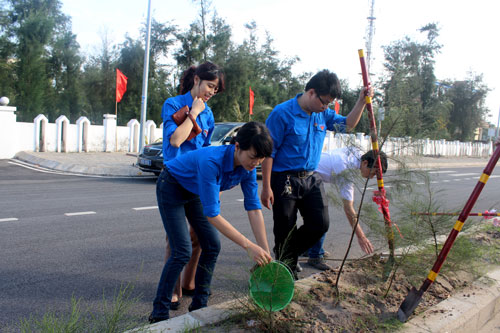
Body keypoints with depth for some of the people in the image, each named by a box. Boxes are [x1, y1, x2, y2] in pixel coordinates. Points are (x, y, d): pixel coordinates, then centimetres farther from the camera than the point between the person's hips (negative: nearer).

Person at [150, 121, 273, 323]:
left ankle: (199, 304, 18)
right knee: (182, 252, -13)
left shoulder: (248, 167, -19)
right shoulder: (212, 162, -41)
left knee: (212, 246, 1)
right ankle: (159, 314, 0)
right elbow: (212, 214, -40)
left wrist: (265, 254, -20)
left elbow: (254, 209, -16)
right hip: (171, 188, -7)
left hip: (195, 193, 7)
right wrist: (248, 245, -41)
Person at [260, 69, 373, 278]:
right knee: (286, 231, 4)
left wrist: (361, 102, 4)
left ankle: (289, 253, 28)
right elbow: (268, 152, -14)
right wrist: (266, 187, -15)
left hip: (311, 179, 6)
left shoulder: (323, 114, 6)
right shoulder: (282, 113, -15)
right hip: (285, 180, -6)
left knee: (320, 224, 4)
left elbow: (347, 124, 20)